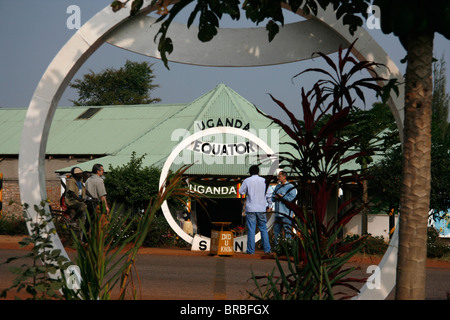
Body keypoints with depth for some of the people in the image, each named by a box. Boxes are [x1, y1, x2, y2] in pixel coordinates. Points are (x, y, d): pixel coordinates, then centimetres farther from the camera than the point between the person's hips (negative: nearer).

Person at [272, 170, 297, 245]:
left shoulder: (291, 187, -4)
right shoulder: (277, 187, 20)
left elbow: (291, 198, -16)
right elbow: (273, 198, 18)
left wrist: (281, 197, -9)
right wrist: (276, 197, -5)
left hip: (286, 213, -7)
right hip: (278, 213, 7)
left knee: (287, 231, -9)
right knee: (276, 231, 10)